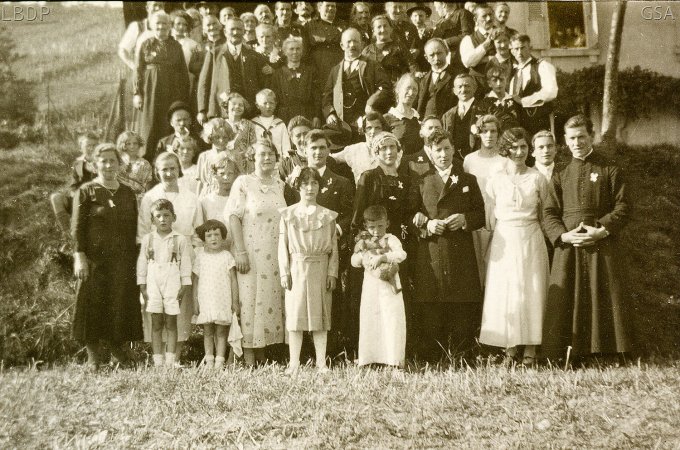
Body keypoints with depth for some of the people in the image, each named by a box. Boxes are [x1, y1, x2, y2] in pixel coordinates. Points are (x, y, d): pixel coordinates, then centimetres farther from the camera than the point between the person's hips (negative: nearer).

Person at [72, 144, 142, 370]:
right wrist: (79, 256, -13)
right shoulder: (86, 191, 1)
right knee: (93, 304, 0)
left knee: (121, 304, 5)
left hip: (123, 260, 3)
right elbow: (77, 227, -4)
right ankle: (93, 357, 8)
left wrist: (134, 257, 8)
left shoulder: (127, 193, 13)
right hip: (94, 258, -3)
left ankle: (118, 346, 20)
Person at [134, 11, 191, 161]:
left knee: (170, 128, 1)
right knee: (150, 128, 0)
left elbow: (184, 72, 8)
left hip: (172, 91, 1)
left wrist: (185, 96, 2)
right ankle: (147, 163, 5)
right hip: (151, 91, -1)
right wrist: (137, 93, -6)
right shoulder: (145, 45, 4)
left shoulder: (176, 46, 8)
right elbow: (138, 70, 2)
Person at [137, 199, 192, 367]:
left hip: (173, 284, -1)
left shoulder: (180, 240, 3)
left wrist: (184, 288, -5)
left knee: (171, 324, 1)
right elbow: (141, 263, 8)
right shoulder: (147, 239, 8)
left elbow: (186, 264, 2)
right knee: (156, 324, 3)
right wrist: (142, 287, 1)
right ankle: (157, 362, 5)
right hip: (153, 284, 2)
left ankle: (170, 362, 4)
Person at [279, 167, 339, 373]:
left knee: (320, 315, 3)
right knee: (294, 315, -1)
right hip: (296, 269, 0)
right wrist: (284, 272, -4)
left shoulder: (328, 215, 8)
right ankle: (294, 363, 5)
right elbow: (283, 245, 4)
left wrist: (332, 273, -2)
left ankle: (321, 363, 8)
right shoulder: (288, 214, 6)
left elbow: (334, 246, 6)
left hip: (320, 269, 1)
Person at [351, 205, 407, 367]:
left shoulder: (391, 240, -4)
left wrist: (381, 257, -30)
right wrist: (362, 255, -11)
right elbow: (354, 261, 9)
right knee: (369, 322, 6)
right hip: (370, 288, 5)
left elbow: (401, 254, -22)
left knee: (392, 322, -7)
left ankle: (395, 361, -4)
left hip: (389, 288, -5)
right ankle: (369, 359, 14)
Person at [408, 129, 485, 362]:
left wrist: (465, 219, -6)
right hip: (430, 255, -1)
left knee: (463, 311, -2)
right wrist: (426, 224, -9)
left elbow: (481, 215, 13)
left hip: (462, 254, 1)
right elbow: (409, 216, 9)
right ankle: (429, 361, 2)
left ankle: (462, 358, 6)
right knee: (429, 312, -4)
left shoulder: (468, 180, 15)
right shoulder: (420, 182, 13)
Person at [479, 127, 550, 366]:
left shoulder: (537, 178, 2)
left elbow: (544, 212, 11)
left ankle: (530, 348, 7)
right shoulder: (495, 180, 3)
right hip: (504, 241, 0)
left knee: (531, 292, 1)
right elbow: (490, 214, 9)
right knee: (504, 293, 0)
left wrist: (531, 228, 6)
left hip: (531, 240, 0)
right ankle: (510, 347, 7)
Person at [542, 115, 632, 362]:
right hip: (567, 249, 2)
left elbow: (622, 208, 0)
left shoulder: (610, 170, 6)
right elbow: (549, 212, 6)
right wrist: (563, 235, -11)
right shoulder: (561, 175, 13)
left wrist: (602, 230, -15)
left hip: (603, 248, -2)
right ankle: (559, 359, 6)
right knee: (562, 305, -1)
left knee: (605, 304, -2)